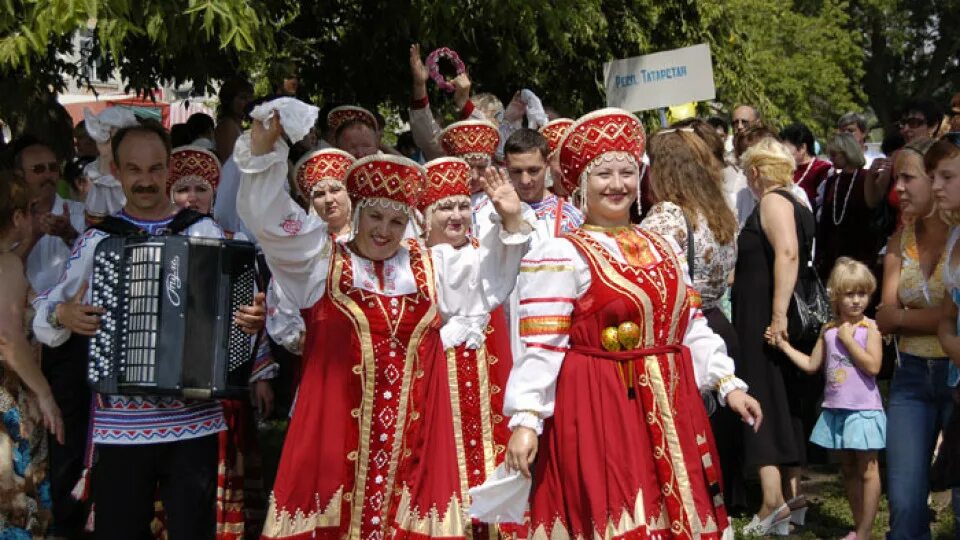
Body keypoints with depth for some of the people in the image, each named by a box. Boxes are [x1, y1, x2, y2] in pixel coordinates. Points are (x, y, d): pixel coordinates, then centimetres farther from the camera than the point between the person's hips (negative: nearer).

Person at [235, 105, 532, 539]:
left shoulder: (433, 265, 18)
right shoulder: (321, 259, 9)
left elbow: (488, 273, 21)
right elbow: (268, 217, 1)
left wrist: (511, 222, 5)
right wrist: (264, 148, -12)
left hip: (413, 425, 3)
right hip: (336, 422, -2)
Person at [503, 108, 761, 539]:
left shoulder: (662, 247, 14)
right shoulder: (560, 255, -8)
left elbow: (692, 326, 16)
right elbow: (541, 346, -13)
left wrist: (728, 383, 9)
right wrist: (526, 419, -20)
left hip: (668, 409, 7)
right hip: (597, 410, -6)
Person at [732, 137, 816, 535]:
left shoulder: (773, 201, -12)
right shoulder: (794, 204, 16)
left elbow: (789, 253, -27)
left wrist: (778, 315, -30)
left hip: (764, 317, -10)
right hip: (766, 316, 10)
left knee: (765, 401, -9)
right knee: (783, 402, 14)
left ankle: (774, 499, -12)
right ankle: (791, 492, 20)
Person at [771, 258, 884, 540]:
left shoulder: (869, 328, -8)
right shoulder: (829, 330, 6)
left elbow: (873, 366, -19)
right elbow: (811, 364, 12)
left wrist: (848, 339, -16)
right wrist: (784, 345, 9)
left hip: (863, 409, -6)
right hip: (835, 408, 6)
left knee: (867, 469, 0)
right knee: (848, 469, 14)